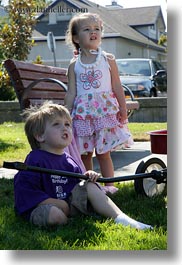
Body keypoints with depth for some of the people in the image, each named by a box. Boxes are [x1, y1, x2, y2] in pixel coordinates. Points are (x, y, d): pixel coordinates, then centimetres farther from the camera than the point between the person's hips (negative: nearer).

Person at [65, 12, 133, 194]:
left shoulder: (108, 60, 3)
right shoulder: (74, 65, 6)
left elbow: (117, 87, 3)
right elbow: (71, 93, 6)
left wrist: (123, 109, -1)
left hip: (105, 110, -2)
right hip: (83, 113, 2)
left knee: (103, 152, -2)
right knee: (85, 153, 7)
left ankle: (109, 185, 8)